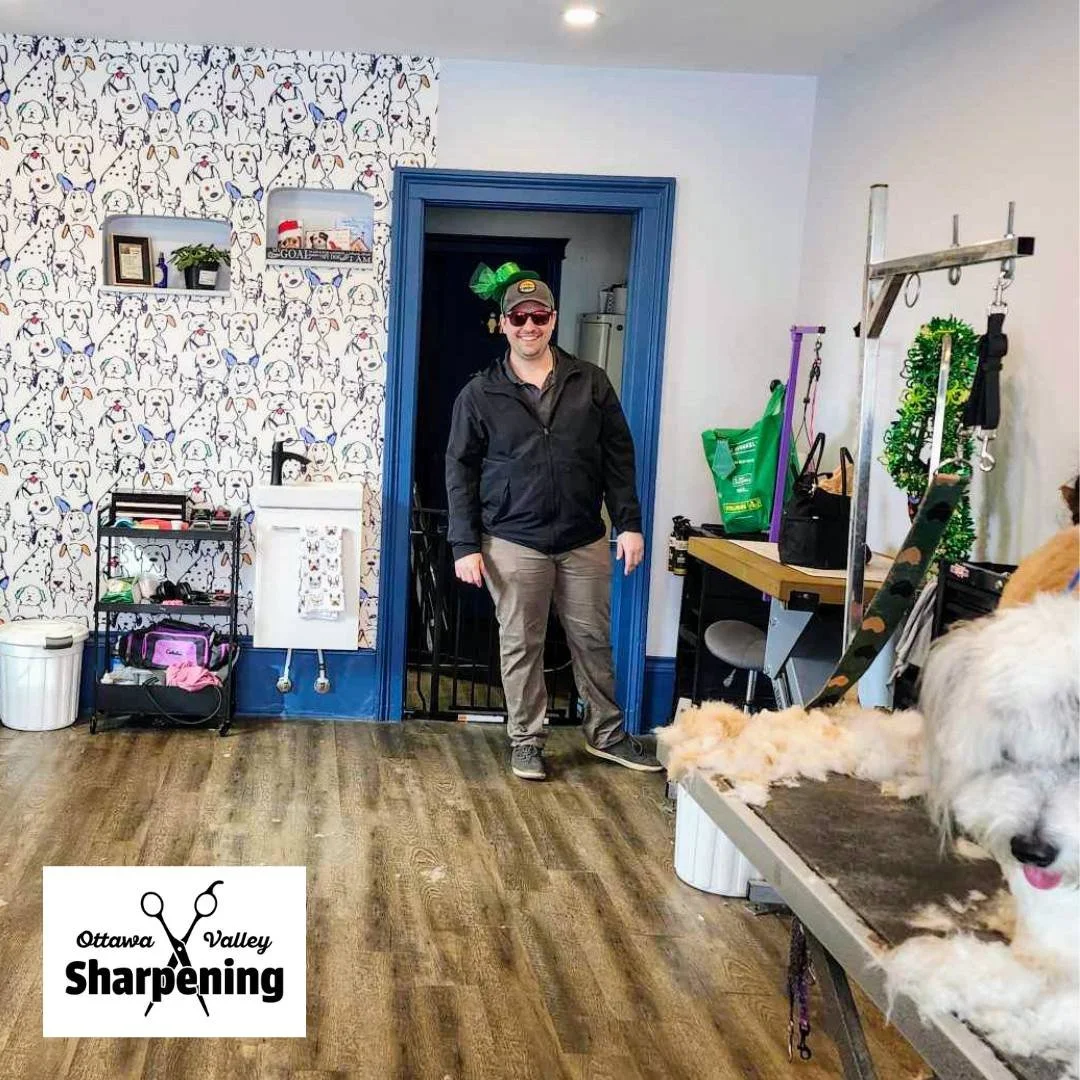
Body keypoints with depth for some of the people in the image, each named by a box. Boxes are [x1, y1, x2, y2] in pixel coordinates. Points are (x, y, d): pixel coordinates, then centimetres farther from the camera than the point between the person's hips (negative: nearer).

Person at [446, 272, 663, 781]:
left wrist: (629, 523, -1)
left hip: (585, 540, 2)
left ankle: (606, 734, 28)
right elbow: (460, 470, 1)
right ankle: (526, 740, 21)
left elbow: (618, 455, 6)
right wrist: (465, 545, -5)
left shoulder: (591, 383, 4)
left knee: (593, 639, 11)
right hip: (513, 543, -2)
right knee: (521, 645, 6)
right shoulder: (480, 394, 0)